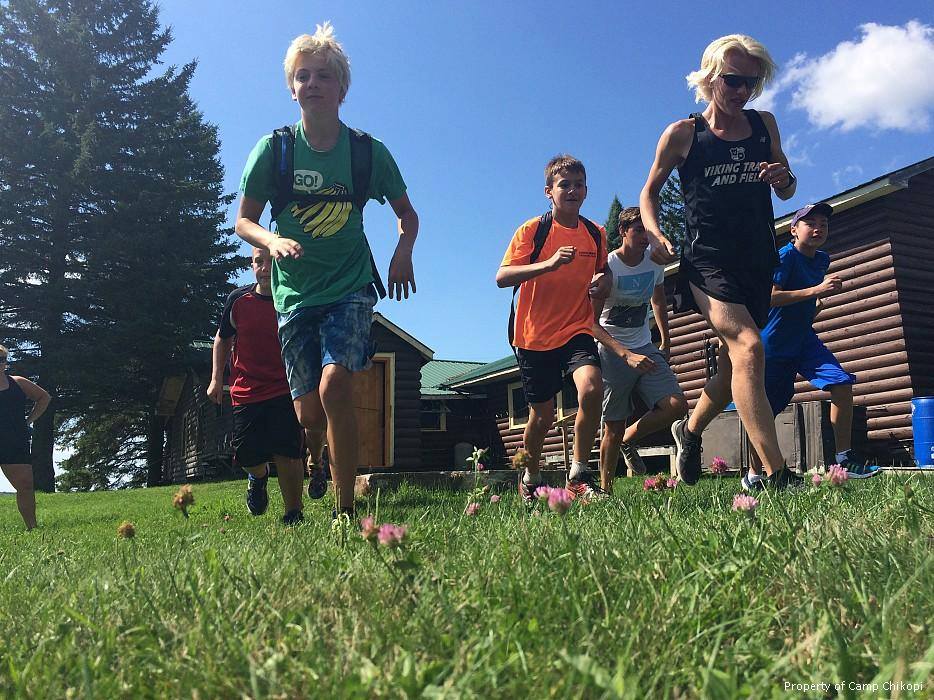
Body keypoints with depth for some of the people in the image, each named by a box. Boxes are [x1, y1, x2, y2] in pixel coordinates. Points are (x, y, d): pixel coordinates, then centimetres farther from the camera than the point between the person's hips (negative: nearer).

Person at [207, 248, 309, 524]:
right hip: (246, 392, 2)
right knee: (247, 454, 2)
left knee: (286, 453, -10)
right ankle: (258, 476, 39)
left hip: (285, 390, -2)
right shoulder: (238, 299, -1)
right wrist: (216, 379, 11)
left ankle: (294, 514, 5)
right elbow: (223, 338, 15)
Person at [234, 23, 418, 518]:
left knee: (334, 383, -25)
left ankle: (345, 510, -14)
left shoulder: (369, 152, 0)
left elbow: (406, 212, 13)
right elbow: (243, 221, 5)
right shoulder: (273, 149, 0)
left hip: (350, 286, -1)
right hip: (295, 292, 2)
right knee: (309, 414, -1)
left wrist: (403, 252, -7)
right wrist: (272, 241, -17)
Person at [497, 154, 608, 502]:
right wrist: (548, 264, -30)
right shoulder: (532, 230, -6)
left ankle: (579, 474, -10)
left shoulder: (596, 234, 6)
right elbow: (502, 277, -17)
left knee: (592, 387, -27)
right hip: (535, 336, -2)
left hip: (577, 331, 2)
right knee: (542, 415, 7)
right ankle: (530, 477, 35)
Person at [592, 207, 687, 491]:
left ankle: (629, 439, 14)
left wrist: (665, 343, 21)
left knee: (677, 406, -11)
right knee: (613, 427, -4)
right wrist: (627, 355, -31)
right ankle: (605, 490, 12)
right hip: (611, 353, -5)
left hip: (645, 348, 5)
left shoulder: (654, 261, 2)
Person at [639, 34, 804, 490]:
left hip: (758, 261, 6)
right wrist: (654, 234, -8)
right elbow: (650, 191, 11)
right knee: (748, 347, -24)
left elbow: (787, 192, 21)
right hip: (709, 260, -5)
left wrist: (784, 179, -4)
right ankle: (777, 475, -25)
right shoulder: (682, 135, 0)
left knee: (734, 360, 11)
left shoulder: (764, 125, 12)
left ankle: (690, 430, 37)